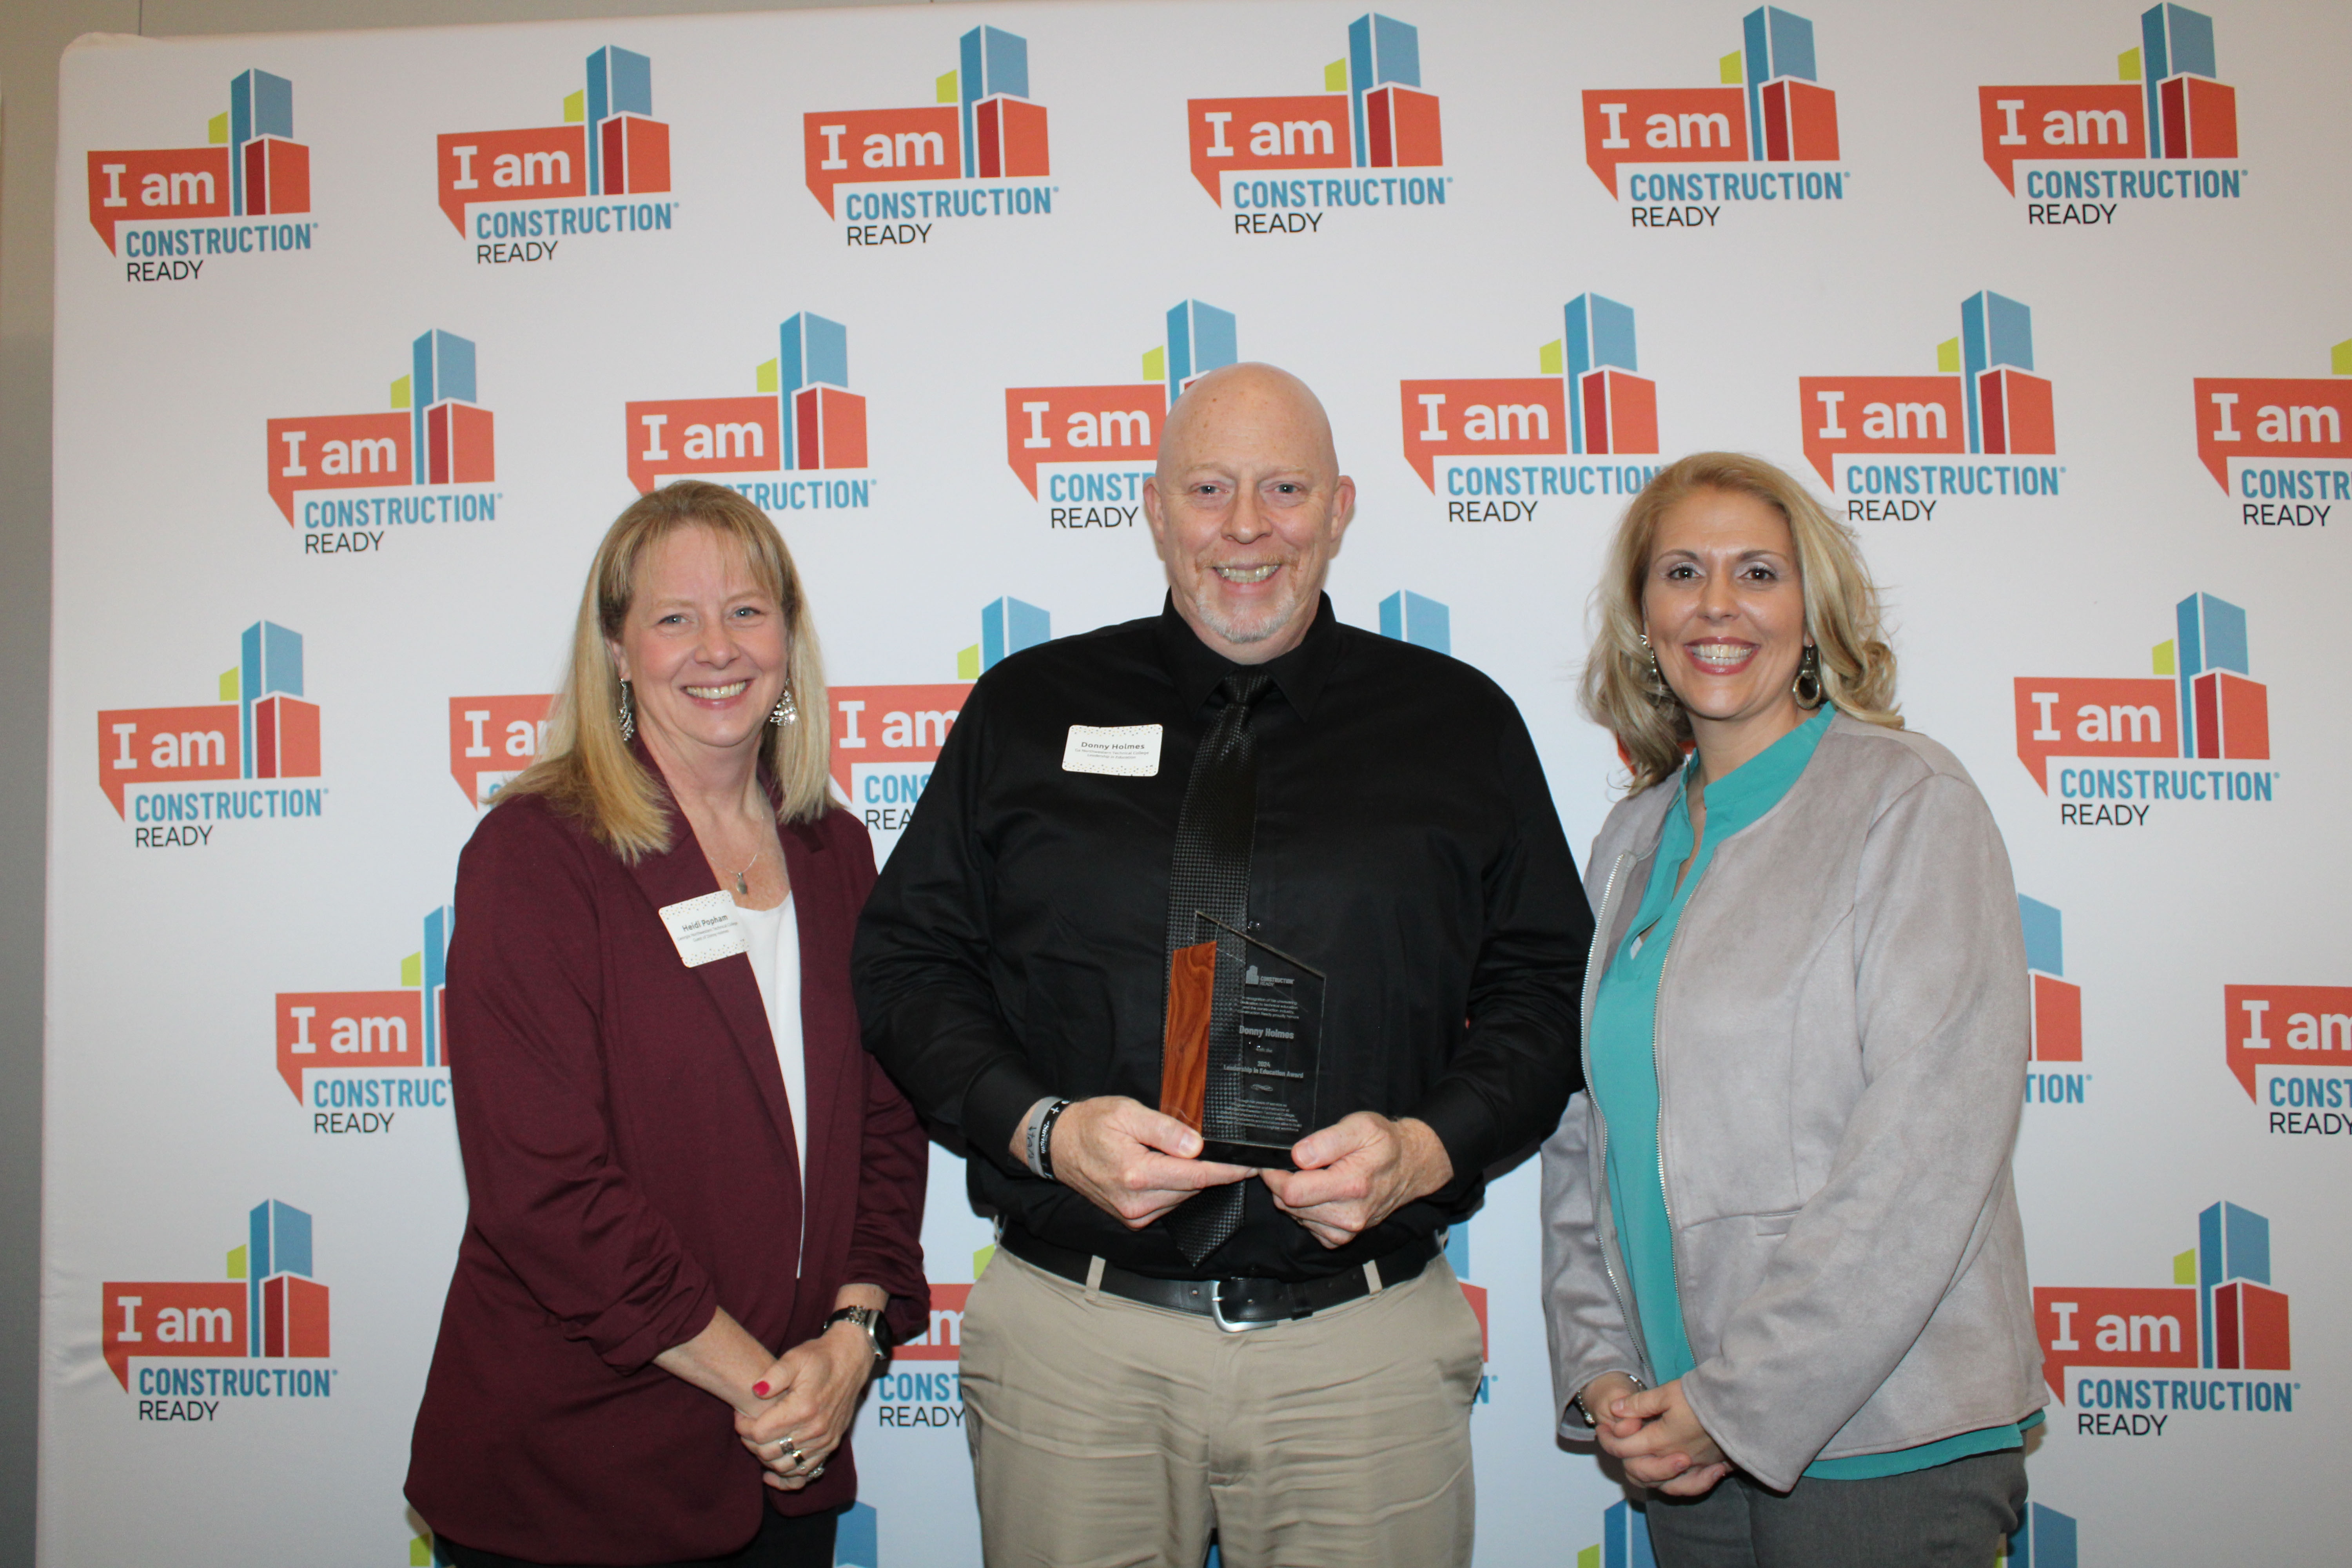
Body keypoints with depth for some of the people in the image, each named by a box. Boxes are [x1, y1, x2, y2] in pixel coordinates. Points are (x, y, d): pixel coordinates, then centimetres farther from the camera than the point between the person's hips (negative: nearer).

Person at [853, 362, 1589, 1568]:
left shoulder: (1460, 724, 4)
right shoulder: (1027, 711, 5)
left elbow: (1548, 991, 6)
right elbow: (905, 962, 5)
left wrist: (1428, 1146, -11)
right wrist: (1041, 1127, -11)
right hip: (1073, 1332, 0)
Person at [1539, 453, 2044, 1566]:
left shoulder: (1912, 804, -10)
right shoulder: (1632, 842, 7)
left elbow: (1932, 1143, -16)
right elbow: (1586, 1128, 9)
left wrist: (1747, 1396, -15)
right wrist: (1598, 1368, -1)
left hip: (1877, 1438, -5)